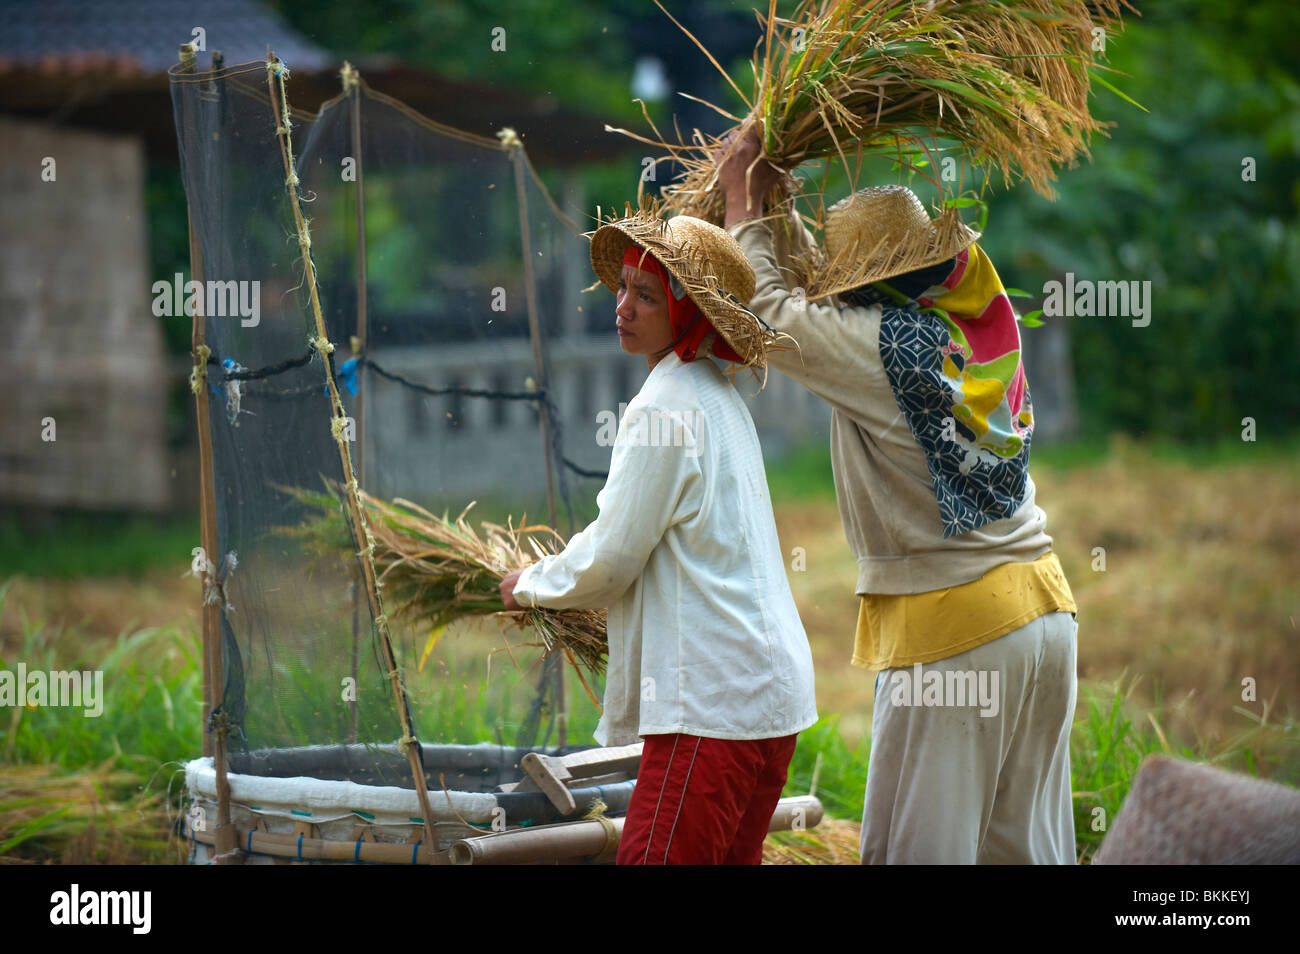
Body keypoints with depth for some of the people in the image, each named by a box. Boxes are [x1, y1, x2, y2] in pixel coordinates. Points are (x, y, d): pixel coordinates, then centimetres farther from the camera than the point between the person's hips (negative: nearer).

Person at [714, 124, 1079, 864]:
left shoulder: (882, 345, -14)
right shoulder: (973, 322, 8)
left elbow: (769, 308, -3)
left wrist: (743, 205, 9)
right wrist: (774, 205, 23)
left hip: (955, 625, -8)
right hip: (1044, 607, 8)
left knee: (920, 843, -3)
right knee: (1026, 842, 11)